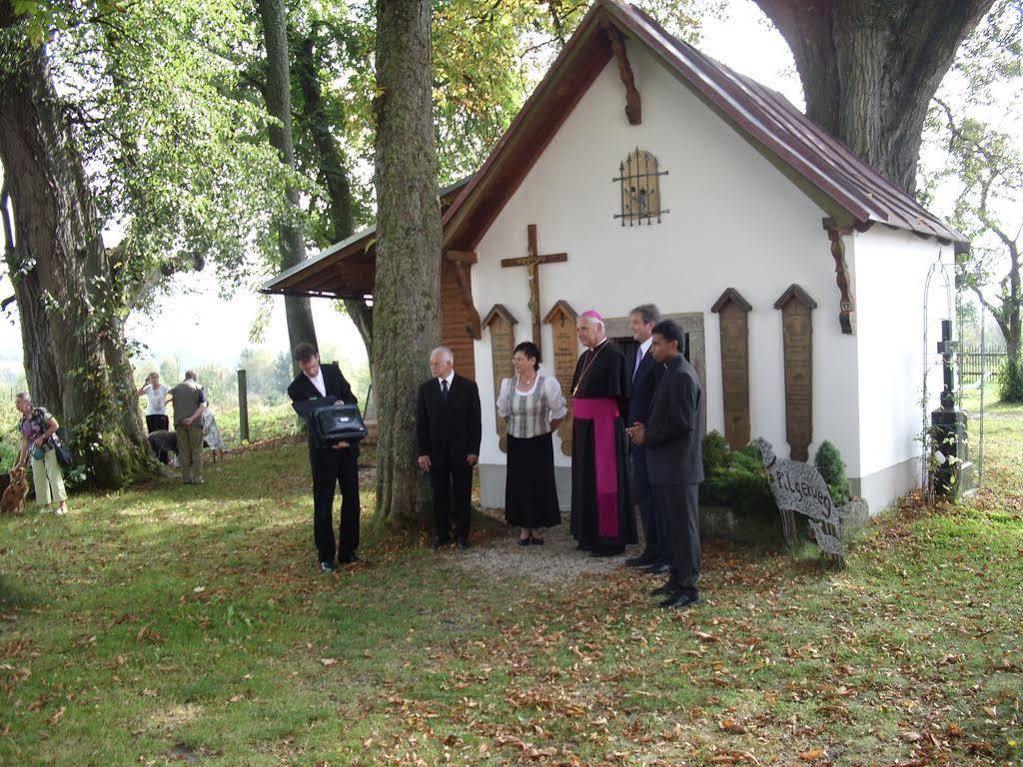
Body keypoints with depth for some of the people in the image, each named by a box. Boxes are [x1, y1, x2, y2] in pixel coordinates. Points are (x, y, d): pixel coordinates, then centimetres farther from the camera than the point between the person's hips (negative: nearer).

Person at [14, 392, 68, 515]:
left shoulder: (40, 412, -9)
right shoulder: (22, 423, 8)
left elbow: (55, 425, -11)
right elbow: (25, 441, 12)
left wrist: (42, 438, -18)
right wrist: (21, 461, 11)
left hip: (49, 448, -6)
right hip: (35, 452, 6)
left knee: (54, 475, -10)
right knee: (39, 479, 5)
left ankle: (62, 504, -9)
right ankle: (46, 505, 13)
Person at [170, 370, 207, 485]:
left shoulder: (176, 388, 11)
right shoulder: (197, 387, 1)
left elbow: (173, 404, 17)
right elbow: (203, 406, -12)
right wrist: (192, 418, -17)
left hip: (179, 423, 3)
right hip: (194, 423, -3)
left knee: (184, 451, 7)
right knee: (196, 450, 2)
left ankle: (186, 477, 7)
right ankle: (197, 478, -1)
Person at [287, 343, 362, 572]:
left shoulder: (332, 371, 4)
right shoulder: (297, 388, -8)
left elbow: (351, 398, 7)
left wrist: (342, 405, -16)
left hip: (347, 444, 4)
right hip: (323, 450, -4)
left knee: (351, 499, 7)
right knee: (323, 504, 2)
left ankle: (348, 551, 18)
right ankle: (326, 556, 12)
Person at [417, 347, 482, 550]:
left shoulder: (468, 386, -2)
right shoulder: (425, 389, 4)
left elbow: (475, 420, -2)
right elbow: (421, 422, 4)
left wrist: (474, 450, -7)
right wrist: (422, 452, -2)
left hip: (462, 450, -1)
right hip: (436, 451, 2)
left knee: (462, 494, 5)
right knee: (439, 494, 7)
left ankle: (462, 534, 16)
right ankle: (441, 534, 17)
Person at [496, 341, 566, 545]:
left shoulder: (547, 384, -12)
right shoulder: (507, 384, -2)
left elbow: (559, 413, 0)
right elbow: (503, 412, 15)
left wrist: (546, 429, 8)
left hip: (540, 443, -3)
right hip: (516, 443, 3)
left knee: (540, 484, 3)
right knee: (518, 485, 5)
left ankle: (536, 528, 16)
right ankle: (524, 529, 16)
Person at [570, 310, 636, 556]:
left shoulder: (613, 356, -13)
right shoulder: (585, 358, 13)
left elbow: (620, 396, -15)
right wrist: (577, 425, 14)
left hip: (604, 427, -8)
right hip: (584, 428, 8)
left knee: (605, 482, -3)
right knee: (587, 480, 11)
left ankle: (611, 540, 4)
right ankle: (591, 535, 20)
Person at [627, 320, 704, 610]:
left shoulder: (682, 376, -17)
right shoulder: (672, 373, 14)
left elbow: (682, 424, -22)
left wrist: (648, 436, -13)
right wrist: (646, 428, 7)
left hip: (679, 466, -10)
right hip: (668, 466, 10)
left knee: (684, 527, -3)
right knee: (675, 525, 15)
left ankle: (688, 590, 4)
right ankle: (677, 579, 24)